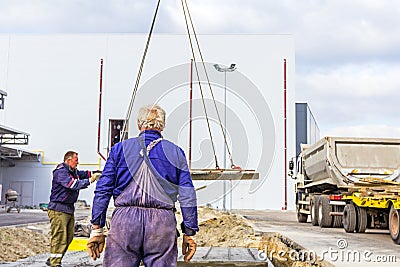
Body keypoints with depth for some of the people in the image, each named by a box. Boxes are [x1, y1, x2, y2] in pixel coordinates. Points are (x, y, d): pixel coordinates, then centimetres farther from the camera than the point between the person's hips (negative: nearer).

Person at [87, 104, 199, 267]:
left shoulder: (120, 148, 10)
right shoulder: (175, 152, 10)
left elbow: (103, 190, 6)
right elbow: (187, 196, 5)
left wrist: (97, 228, 9)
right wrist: (189, 233, 9)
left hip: (125, 219, 0)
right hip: (163, 223, 0)